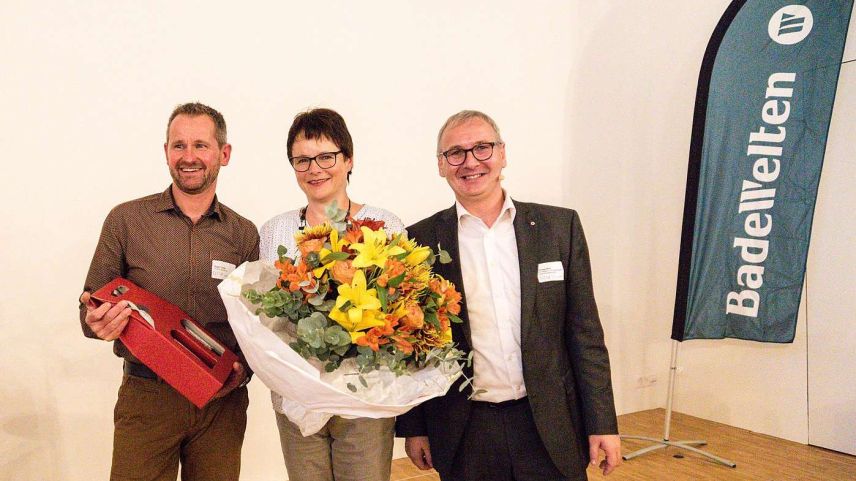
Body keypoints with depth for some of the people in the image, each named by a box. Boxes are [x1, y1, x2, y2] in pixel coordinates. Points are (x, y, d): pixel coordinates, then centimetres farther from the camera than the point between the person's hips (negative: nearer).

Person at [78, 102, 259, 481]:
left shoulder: (243, 233, 4)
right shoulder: (126, 220, -1)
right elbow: (90, 308, 3)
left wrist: (243, 368, -10)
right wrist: (98, 322, -19)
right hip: (145, 396, -1)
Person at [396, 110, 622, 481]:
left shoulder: (560, 226, 0)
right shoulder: (421, 240, -2)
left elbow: (584, 332, 1)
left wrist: (602, 423, -1)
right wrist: (413, 428, 3)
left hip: (551, 426, 1)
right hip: (464, 433, 0)